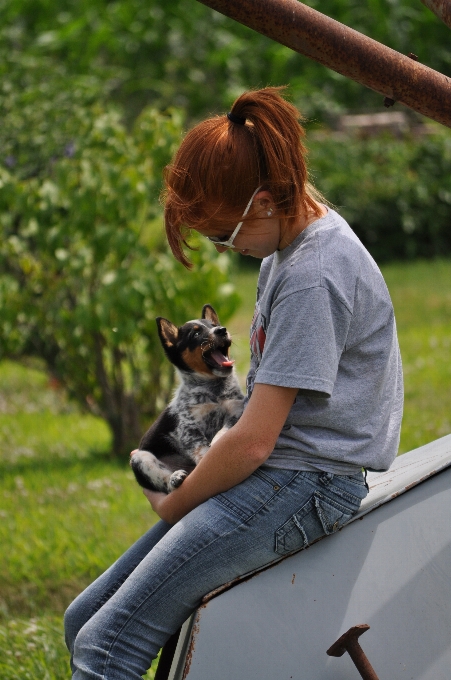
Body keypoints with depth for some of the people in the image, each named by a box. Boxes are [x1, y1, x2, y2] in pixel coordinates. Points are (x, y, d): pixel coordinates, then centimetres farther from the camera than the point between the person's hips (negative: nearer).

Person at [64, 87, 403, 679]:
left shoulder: (314, 278, -20)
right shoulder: (291, 241, 11)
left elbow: (253, 440, -20)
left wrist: (171, 506, -3)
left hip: (306, 485, -10)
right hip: (274, 474, 10)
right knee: (84, 619, 4)